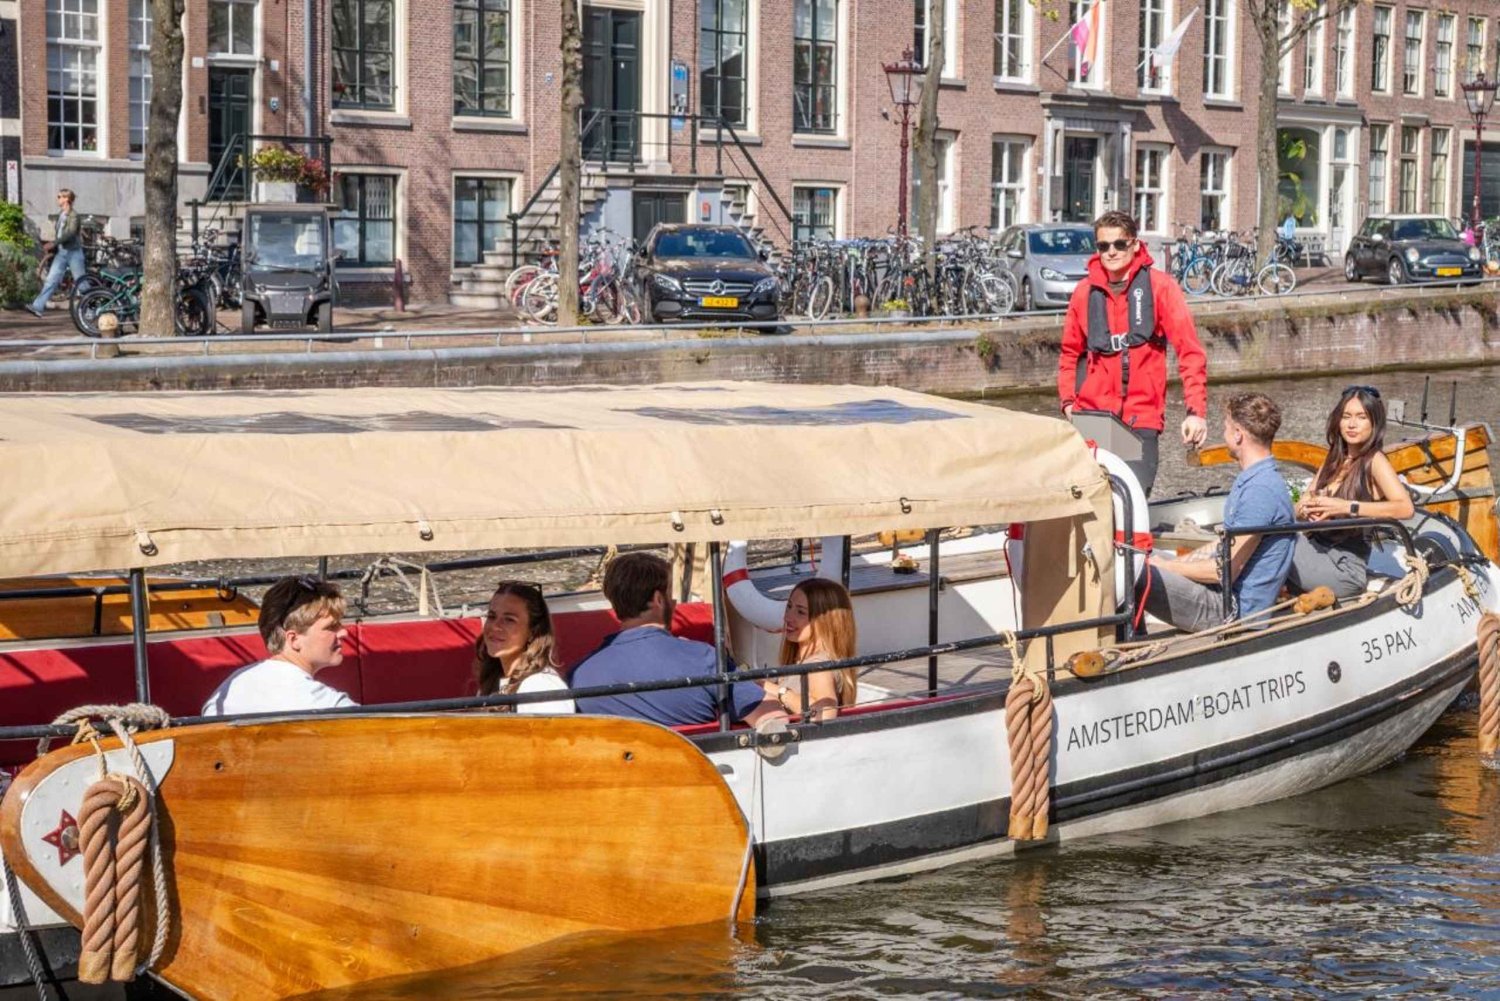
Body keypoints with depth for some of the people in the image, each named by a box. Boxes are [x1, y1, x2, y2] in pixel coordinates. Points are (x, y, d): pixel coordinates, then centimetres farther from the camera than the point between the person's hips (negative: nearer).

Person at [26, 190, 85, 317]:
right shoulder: (60, 214, 12)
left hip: (73, 252, -7)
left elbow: (70, 233, -25)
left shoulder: (73, 215, -13)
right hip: (61, 252, 7)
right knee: (51, 279, -1)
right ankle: (37, 307, -7)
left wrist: (54, 243, -29)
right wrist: (53, 246, 14)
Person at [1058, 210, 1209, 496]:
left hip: (1142, 417, -3)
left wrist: (1196, 411, -13)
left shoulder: (1159, 286, -1)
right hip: (1092, 416, 3)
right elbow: (1070, 353, 19)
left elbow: (1190, 350, -5)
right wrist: (1068, 402, 4)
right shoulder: (1085, 291, 9)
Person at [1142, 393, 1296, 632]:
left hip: (1233, 610, -11)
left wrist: (1165, 567, -9)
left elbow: (1226, 570, -20)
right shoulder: (1250, 480, 14)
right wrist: (1167, 564, 12)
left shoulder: (1261, 490, -20)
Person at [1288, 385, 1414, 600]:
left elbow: (1405, 507, -26)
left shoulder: (1374, 461, -8)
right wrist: (1308, 510, -13)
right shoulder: (1335, 460, 15)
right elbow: (1300, 509, 12)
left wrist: (1345, 507, -27)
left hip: (1345, 566, -7)